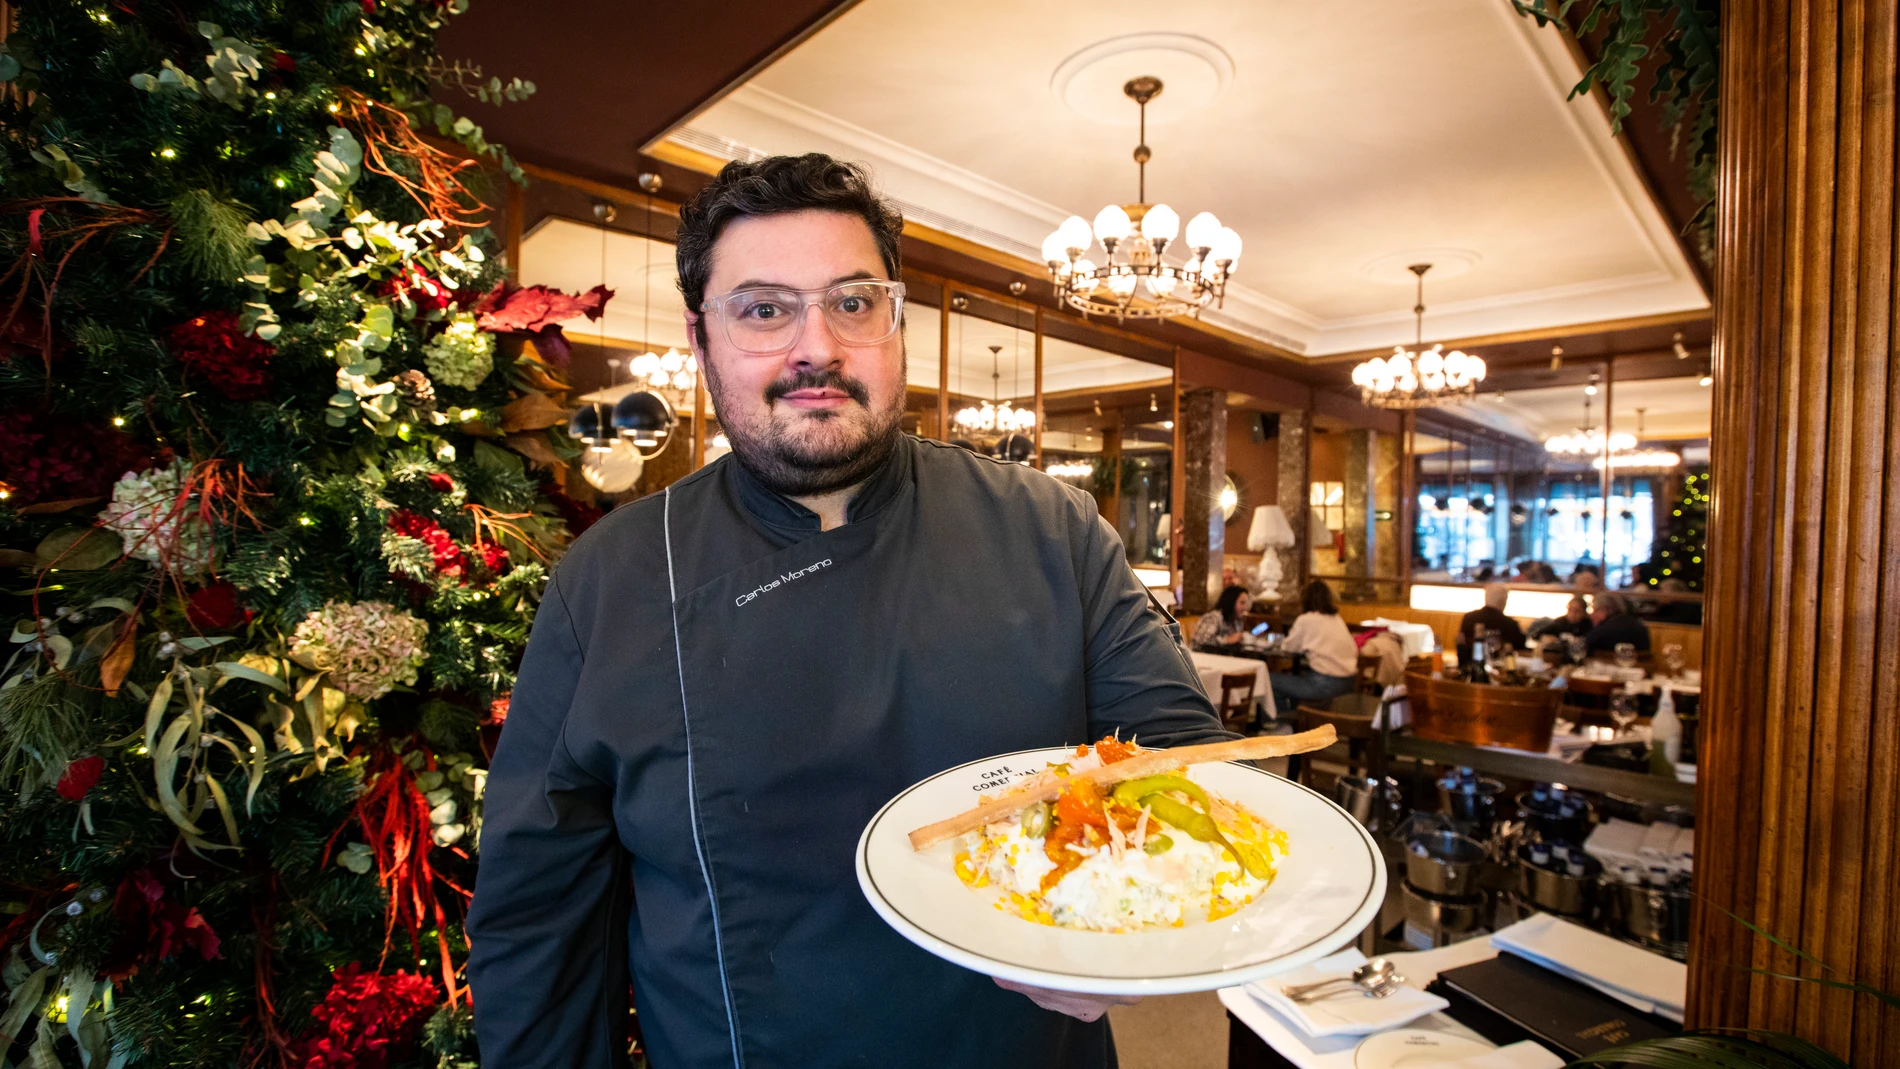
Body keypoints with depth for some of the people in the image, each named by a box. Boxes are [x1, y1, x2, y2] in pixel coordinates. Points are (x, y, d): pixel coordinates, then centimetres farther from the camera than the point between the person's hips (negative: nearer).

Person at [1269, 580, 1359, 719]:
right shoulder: (1336, 618, 15)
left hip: (1326, 684, -8)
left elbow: (1289, 647, 3)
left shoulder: (1306, 619, -5)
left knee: (1270, 680, 3)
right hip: (1348, 683, 8)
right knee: (1296, 674, 30)